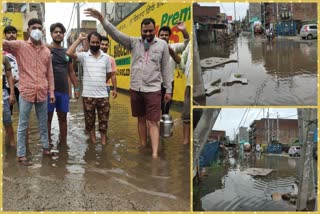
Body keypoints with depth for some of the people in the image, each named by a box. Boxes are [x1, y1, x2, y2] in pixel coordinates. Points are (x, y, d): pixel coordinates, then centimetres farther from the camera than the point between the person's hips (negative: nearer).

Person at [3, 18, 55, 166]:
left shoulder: (47, 51, 9)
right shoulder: (20, 46, -2)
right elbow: (5, 44, -21)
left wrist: (51, 92, 9)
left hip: (42, 93, 4)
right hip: (26, 92, -3)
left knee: (43, 124, 15)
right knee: (23, 125, 4)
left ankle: (45, 147, 30)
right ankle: (21, 155, 12)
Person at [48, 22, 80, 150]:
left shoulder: (67, 52, 11)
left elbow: (71, 72, 16)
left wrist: (76, 88, 13)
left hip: (64, 90, 5)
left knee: (63, 117, 12)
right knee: (48, 117, 4)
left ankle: (63, 142, 23)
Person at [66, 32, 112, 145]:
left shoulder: (106, 57, 4)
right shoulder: (84, 56, -2)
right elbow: (69, 53, -18)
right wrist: (79, 39, -13)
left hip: (103, 95, 1)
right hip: (88, 95, -1)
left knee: (104, 120, 7)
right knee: (90, 121, 9)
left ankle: (103, 142, 18)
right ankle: (93, 143, 21)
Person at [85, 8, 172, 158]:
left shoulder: (162, 44, 0)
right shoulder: (134, 42, 4)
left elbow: (165, 68, 3)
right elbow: (116, 34, -6)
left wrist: (168, 90, 3)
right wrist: (101, 19, -20)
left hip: (153, 89, -3)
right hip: (135, 88, 3)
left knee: (153, 122, -6)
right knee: (141, 119, 14)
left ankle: (155, 154, -8)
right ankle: (143, 148, 27)